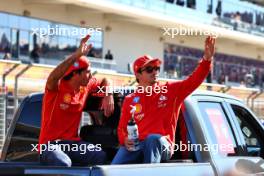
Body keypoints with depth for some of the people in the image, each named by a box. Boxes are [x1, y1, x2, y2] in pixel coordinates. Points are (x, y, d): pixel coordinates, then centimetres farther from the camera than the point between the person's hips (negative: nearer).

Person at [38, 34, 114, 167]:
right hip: (50, 144, -5)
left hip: (72, 142, 6)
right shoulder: (56, 87, -9)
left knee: (100, 156, -25)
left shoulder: (85, 87, 9)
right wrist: (77, 55, -41)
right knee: (64, 163, -39)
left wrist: (108, 96, 6)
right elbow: (54, 77, -34)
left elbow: (104, 81, 29)